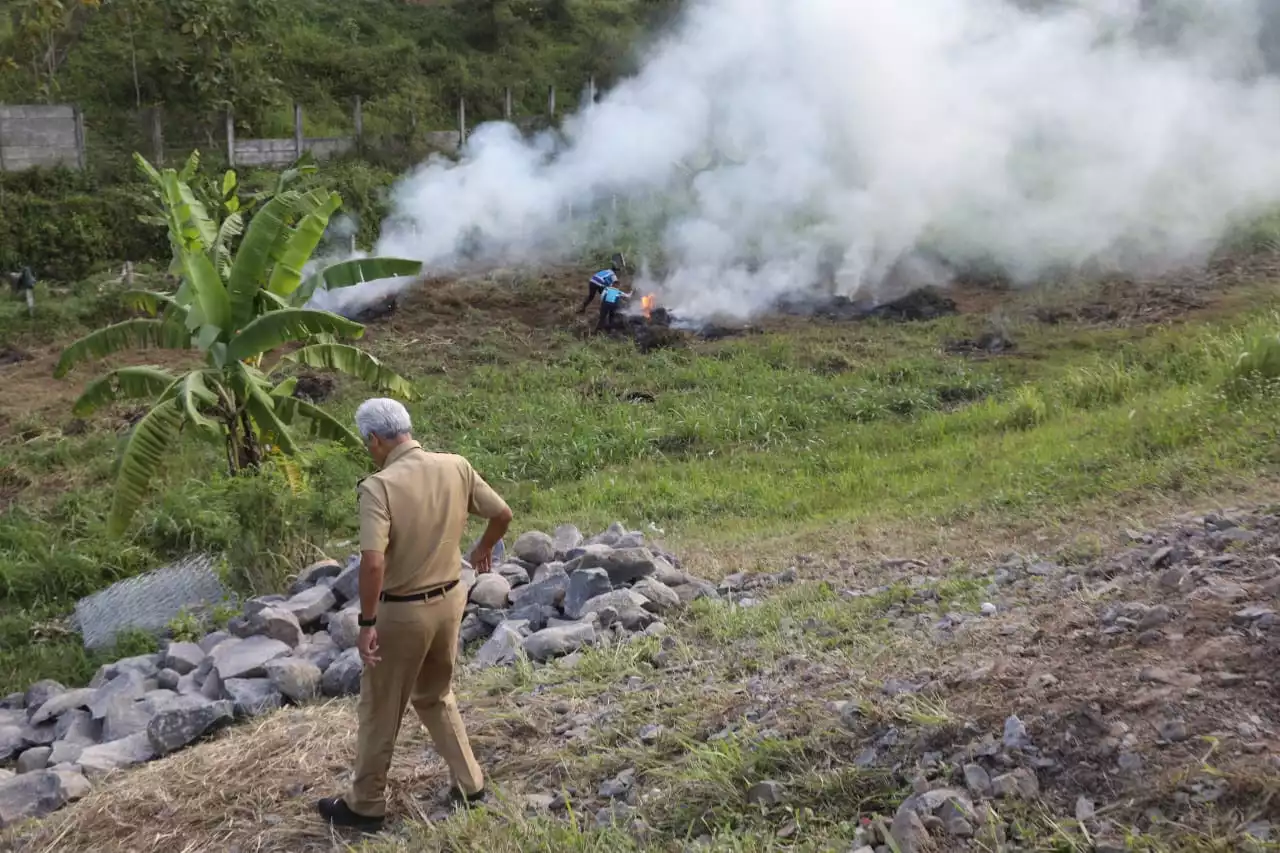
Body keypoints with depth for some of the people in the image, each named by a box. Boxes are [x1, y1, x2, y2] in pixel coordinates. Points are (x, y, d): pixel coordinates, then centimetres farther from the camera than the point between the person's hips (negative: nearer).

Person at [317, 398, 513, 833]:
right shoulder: (456, 467, -5)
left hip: (402, 612, -6)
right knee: (436, 696, 26)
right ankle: (469, 782, 30)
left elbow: (373, 563, -29)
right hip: (450, 598, 6)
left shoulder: (379, 486, -22)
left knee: (380, 710, 12)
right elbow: (502, 513, 4)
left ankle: (366, 806, 27)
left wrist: (367, 623, -19)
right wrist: (484, 550, 23)